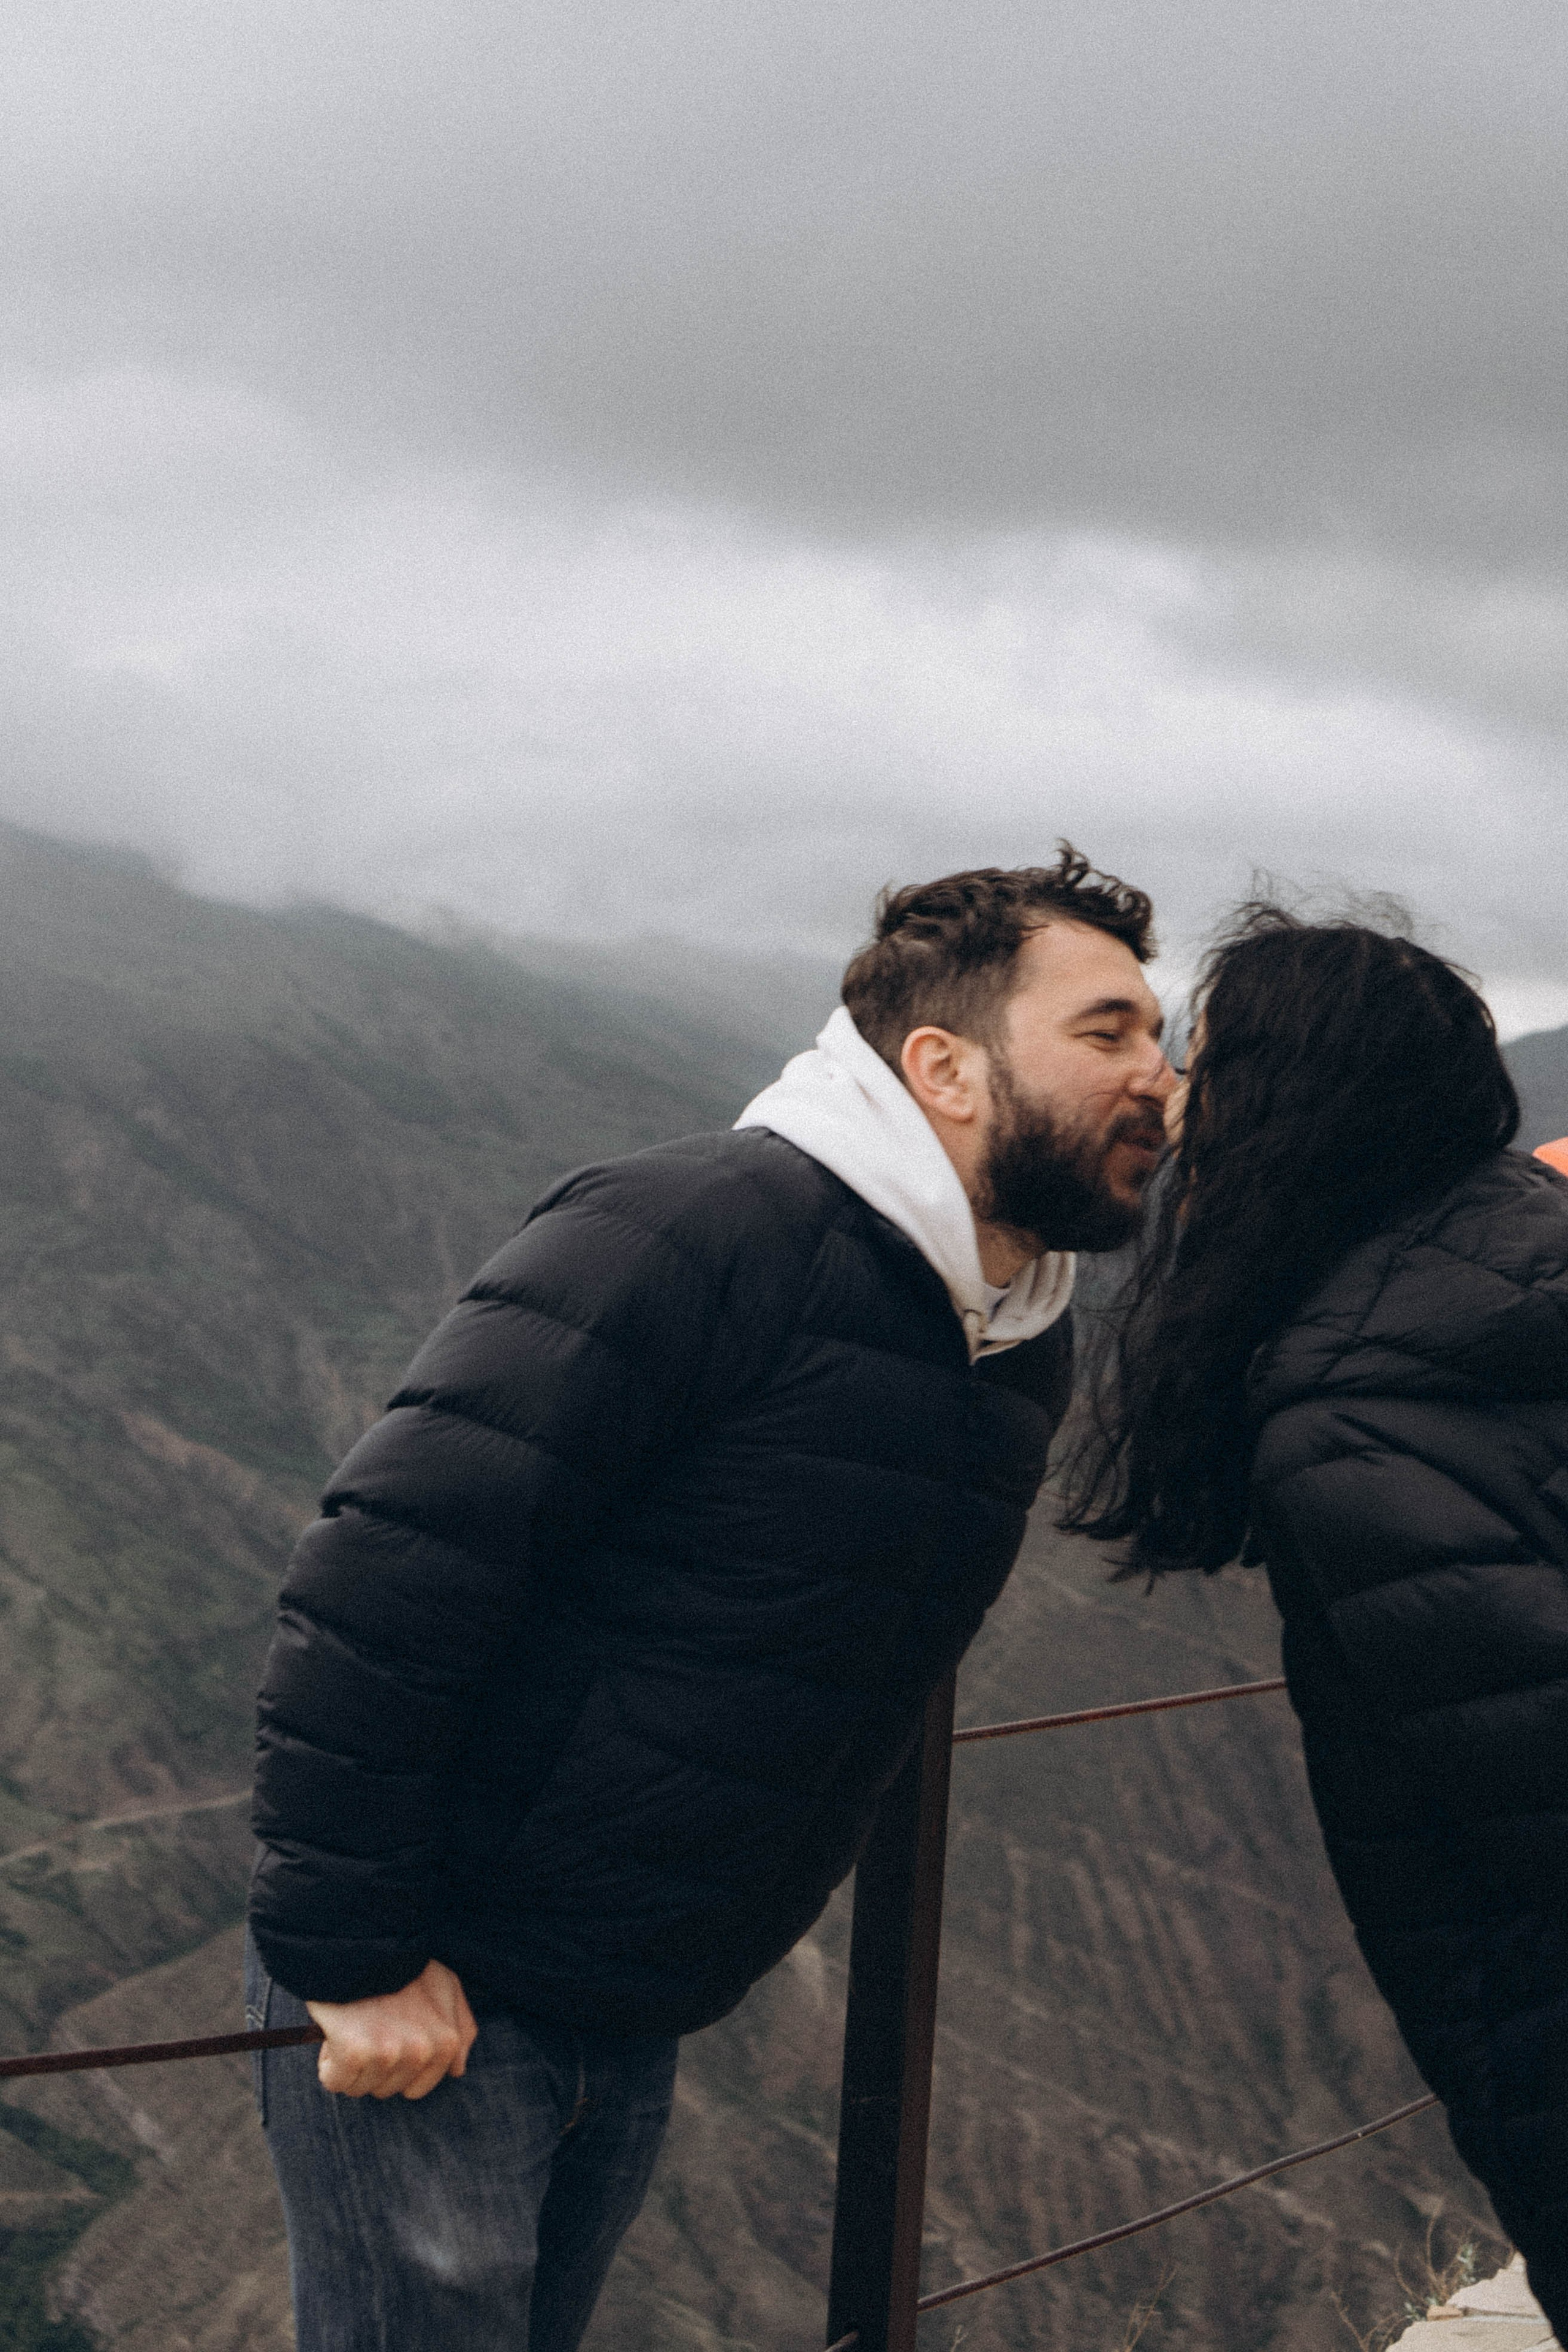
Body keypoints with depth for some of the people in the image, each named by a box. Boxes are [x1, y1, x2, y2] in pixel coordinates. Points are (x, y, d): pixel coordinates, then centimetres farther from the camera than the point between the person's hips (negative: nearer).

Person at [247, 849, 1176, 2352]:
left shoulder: (1024, 1351, 6)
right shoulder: (697, 1233, -21)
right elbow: (385, 1570, -25)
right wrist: (351, 1957, -23)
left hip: (636, 2024, 8)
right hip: (426, 1995, -8)